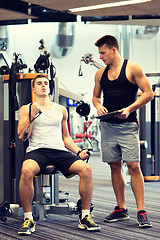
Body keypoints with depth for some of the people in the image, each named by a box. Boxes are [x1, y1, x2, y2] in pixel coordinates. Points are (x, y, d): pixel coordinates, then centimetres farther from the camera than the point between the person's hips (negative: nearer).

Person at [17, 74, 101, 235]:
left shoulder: (61, 110, 23)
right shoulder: (26, 109, 14)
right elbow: (22, 136, 4)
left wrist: (79, 152, 9)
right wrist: (32, 117, -8)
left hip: (59, 150, 3)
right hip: (37, 150, -3)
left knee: (86, 169, -26)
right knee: (26, 170, -39)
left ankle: (85, 217, -13)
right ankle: (28, 219, -24)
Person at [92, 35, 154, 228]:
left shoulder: (132, 68, -2)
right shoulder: (100, 74, 13)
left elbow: (148, 93, -4)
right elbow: (95, 96, 24)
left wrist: (129, 109, -15)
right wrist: (98, 106, 1)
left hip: (127, 125, -5)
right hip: (107, 125, 5)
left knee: (133, 166, -11)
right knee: (115, 166, 6)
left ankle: (141, 212, -9)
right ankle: (121, 209, 15)